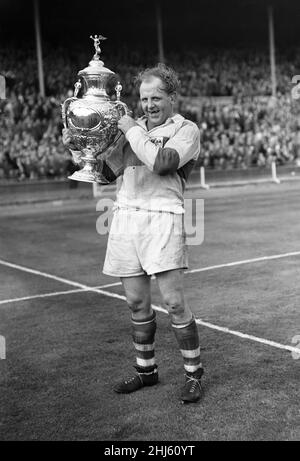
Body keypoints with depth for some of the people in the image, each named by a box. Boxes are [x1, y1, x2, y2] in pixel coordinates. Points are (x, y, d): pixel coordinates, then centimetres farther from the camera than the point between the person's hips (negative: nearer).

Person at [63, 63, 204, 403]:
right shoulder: (134, 129, 18)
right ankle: (146, 369, 24)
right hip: (125, 216, 5)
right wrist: (78, 149, 8)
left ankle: (193, 374, 8)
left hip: (162, 217, -5)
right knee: (136, 302, 10)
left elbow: (162, 162, -16)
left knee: (174, 301, -7)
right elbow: (106, 170, 20)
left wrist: (133, 132, -6)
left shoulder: (186, 130, 2)